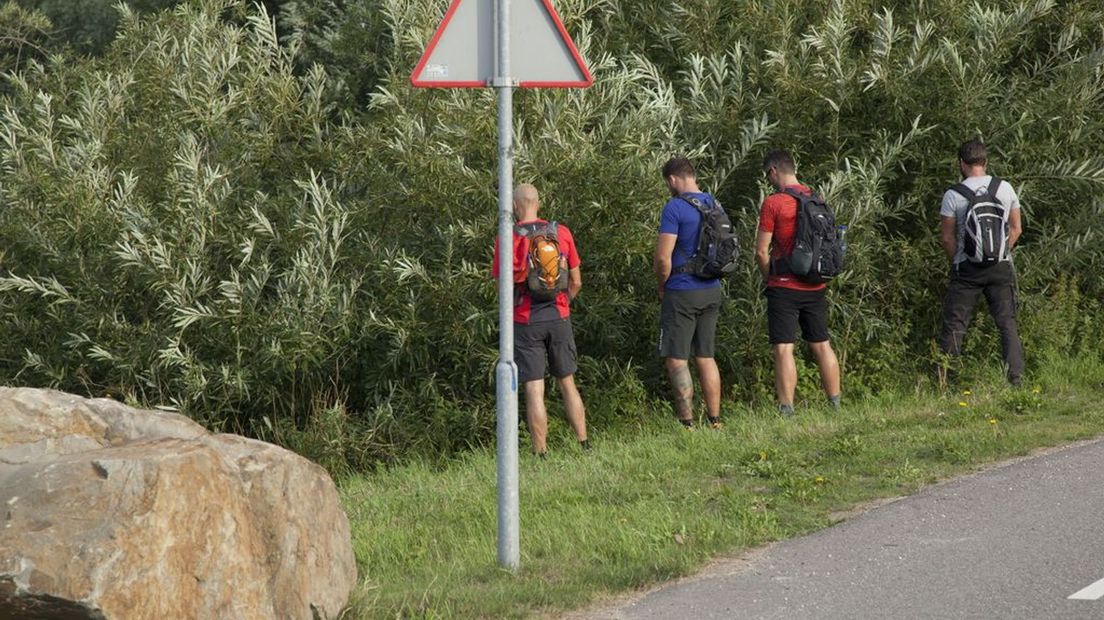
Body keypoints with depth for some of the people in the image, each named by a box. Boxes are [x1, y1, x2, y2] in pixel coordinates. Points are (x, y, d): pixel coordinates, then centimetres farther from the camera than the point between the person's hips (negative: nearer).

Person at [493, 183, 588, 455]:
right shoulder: (561, 232, 0)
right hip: (559, 319, 3)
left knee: (534, 391, 0)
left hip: (526, 323, -3)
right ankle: (584, 446, 18)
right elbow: (576, 282, 5)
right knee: (568, 383, 16)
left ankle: (541, 454, 0)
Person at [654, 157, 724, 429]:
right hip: (712, 291, 7)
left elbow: (663, 257, -18)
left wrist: (662, 286, -2)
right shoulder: (714, 205, 9)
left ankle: (687, 424, -5)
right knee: (705, 357, 14)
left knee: (676, 359, -2)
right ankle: (715, 420, 14)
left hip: (682, 294, -7)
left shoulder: (675, 208, -15)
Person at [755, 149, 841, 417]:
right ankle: (836, 405, 18)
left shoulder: (773, 203, -11)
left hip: (784, 287, -6)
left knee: (783, 349, -5)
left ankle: (786, 411, -10)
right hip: (815, 287, 6)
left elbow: (761, 252, -11)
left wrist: (770, 279, 5)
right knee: (821, 345, 14)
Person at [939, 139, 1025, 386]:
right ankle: (1016, 378, -1)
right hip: (1001, 267, 2)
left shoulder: (953, 195, -8)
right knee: (1007, 322, 5)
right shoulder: (1005, 189, 1)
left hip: (967, 269, -2)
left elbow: (947, 238, -4)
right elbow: (1016, 229, 8)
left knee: (954, 325, 4)